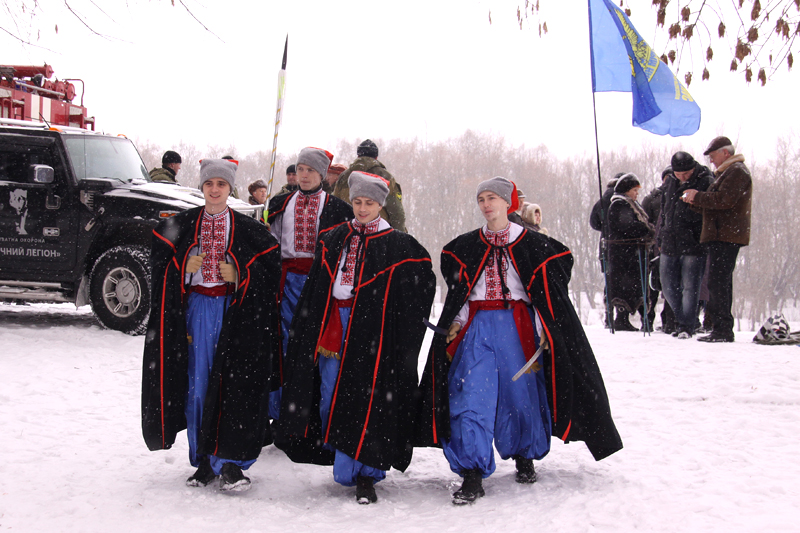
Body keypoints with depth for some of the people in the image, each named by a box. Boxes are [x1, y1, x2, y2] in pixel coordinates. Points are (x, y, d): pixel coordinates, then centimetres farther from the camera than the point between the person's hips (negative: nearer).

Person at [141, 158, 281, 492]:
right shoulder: (181, 225, 8)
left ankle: (230, 462, -6)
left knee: (235, 385, -10)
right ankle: (204, 460, 11)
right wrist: (184, 268, -9)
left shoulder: (248, 229, 4)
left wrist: (240, 275, -10)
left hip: (235, 311, -2)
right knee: (197, 383, 1)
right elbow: (160, 261, 9)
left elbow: (270, 267, 3)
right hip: (196, 310, 2)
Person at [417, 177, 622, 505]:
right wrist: (455, 325, 3)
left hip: (517, 327, -1)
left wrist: (542, 335, -3)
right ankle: (472, 475, -11)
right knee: (470, 396, -11)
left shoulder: (533, 245, 4)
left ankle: (524, 458, 28)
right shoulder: (464, 247, 12)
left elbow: (546, 293, 3)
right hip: (476, 327, 1)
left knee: (521, 392, 2)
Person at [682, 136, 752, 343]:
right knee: (721, 283, 12)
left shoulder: (736, 172, -8)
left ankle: (722, 330, -14)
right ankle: (723, 330, 16)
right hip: (722, 235, 11)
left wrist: (698, 197, -11)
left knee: (718, 283, -13)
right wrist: (696, 202, 10)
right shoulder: (728, 172, 25)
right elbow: (715, 204, 26)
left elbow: (724, 200, -21)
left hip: (726, 237, -11)